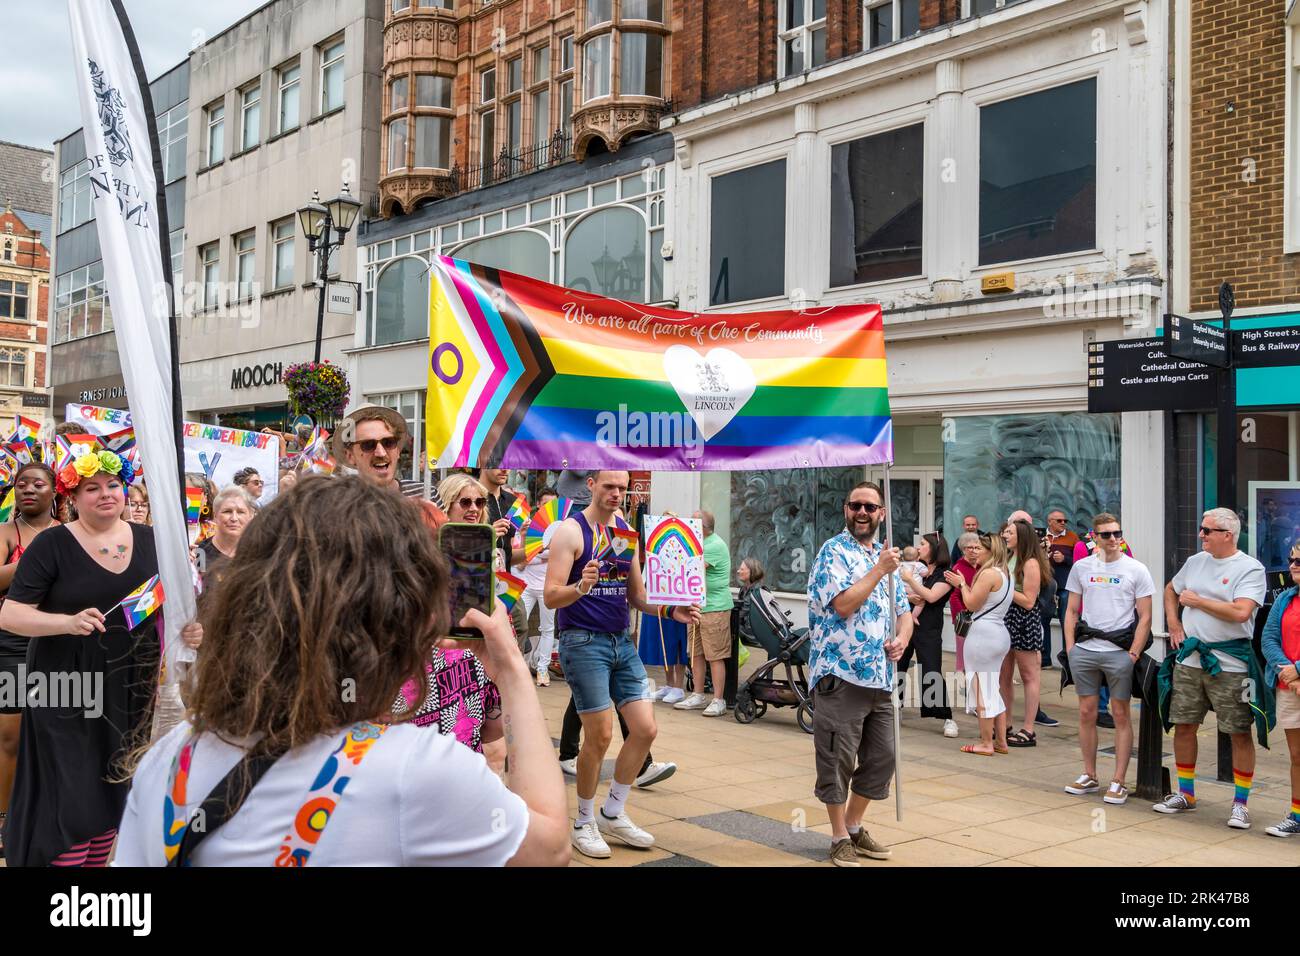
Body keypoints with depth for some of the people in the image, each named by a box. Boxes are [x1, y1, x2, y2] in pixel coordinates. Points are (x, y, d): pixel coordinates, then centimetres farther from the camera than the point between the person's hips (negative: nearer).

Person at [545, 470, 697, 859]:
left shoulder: (627, 531, 10)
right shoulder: (571, 531, -10)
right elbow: (551, 596, -15)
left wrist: (671, 610, -3)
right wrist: (581, 586, -35)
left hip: (622, 641, 7)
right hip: (583, 641, -6)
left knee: (645, 729, 3)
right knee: (599, 736, -3)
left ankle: (612, 813, 20)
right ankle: (584, 823, 17)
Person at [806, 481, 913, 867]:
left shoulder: (884, 555, 16)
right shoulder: (834, 552, -6)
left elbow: (903, 609, 21)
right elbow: (844, 604, -19)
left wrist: (902, 639, 0)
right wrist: (880, 570, -14)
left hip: (880, 676, 7)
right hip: (840, 674, -7)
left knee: (881, 757, 12)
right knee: (838, 760, 0)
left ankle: (855, 828, 28)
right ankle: (840, 839, 13)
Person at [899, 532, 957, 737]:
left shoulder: (945, 574, -5)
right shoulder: (918, 568, 12)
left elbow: (931, 596, -19)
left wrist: (910, 580, -14)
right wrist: (910, 597, -13)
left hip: (928, 630, -6)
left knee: (932, 674, -10)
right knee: (895, 668, 9)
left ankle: (948, 719, 2)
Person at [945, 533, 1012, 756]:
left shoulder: (988, 573, -15)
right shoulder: (1004, 573, 15)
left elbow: (972, 604, -13)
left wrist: (962, 584, 1)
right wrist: (962, 584, 15)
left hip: (983, 633, -10)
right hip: (999, 632, 10)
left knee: (982, 688, -2)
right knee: (993, 689, 16)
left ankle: (986, 744, 3)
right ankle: (1000, 742, 19)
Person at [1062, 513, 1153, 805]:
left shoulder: (1136, 570, 1)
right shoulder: (1081, 567, 9)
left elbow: (1145, 617, -1)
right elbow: (1071, 611, 12)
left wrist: (1133, 654, -9)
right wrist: (1070, 649, 3)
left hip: (1119, 652, -3)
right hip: (1084, 650, 3)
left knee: (1121, 715, 2)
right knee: (1086, 713, 7)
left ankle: (1119, 782, 8)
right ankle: (1089, 776, 19)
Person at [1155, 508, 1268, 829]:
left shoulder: (1250, 568, -9)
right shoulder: (1195, 561, 10)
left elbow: (1240, 612, -23)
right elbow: (1170, 590, 27)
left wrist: (1196, 601, -12)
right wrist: (1174, 623, 12)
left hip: (1230, 665, -6)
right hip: (1189, 660, 6)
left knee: (1240, 733, 1)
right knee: (1184, 727, 10)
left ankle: (1240, 804, 13)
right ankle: (1185, 795, 24)